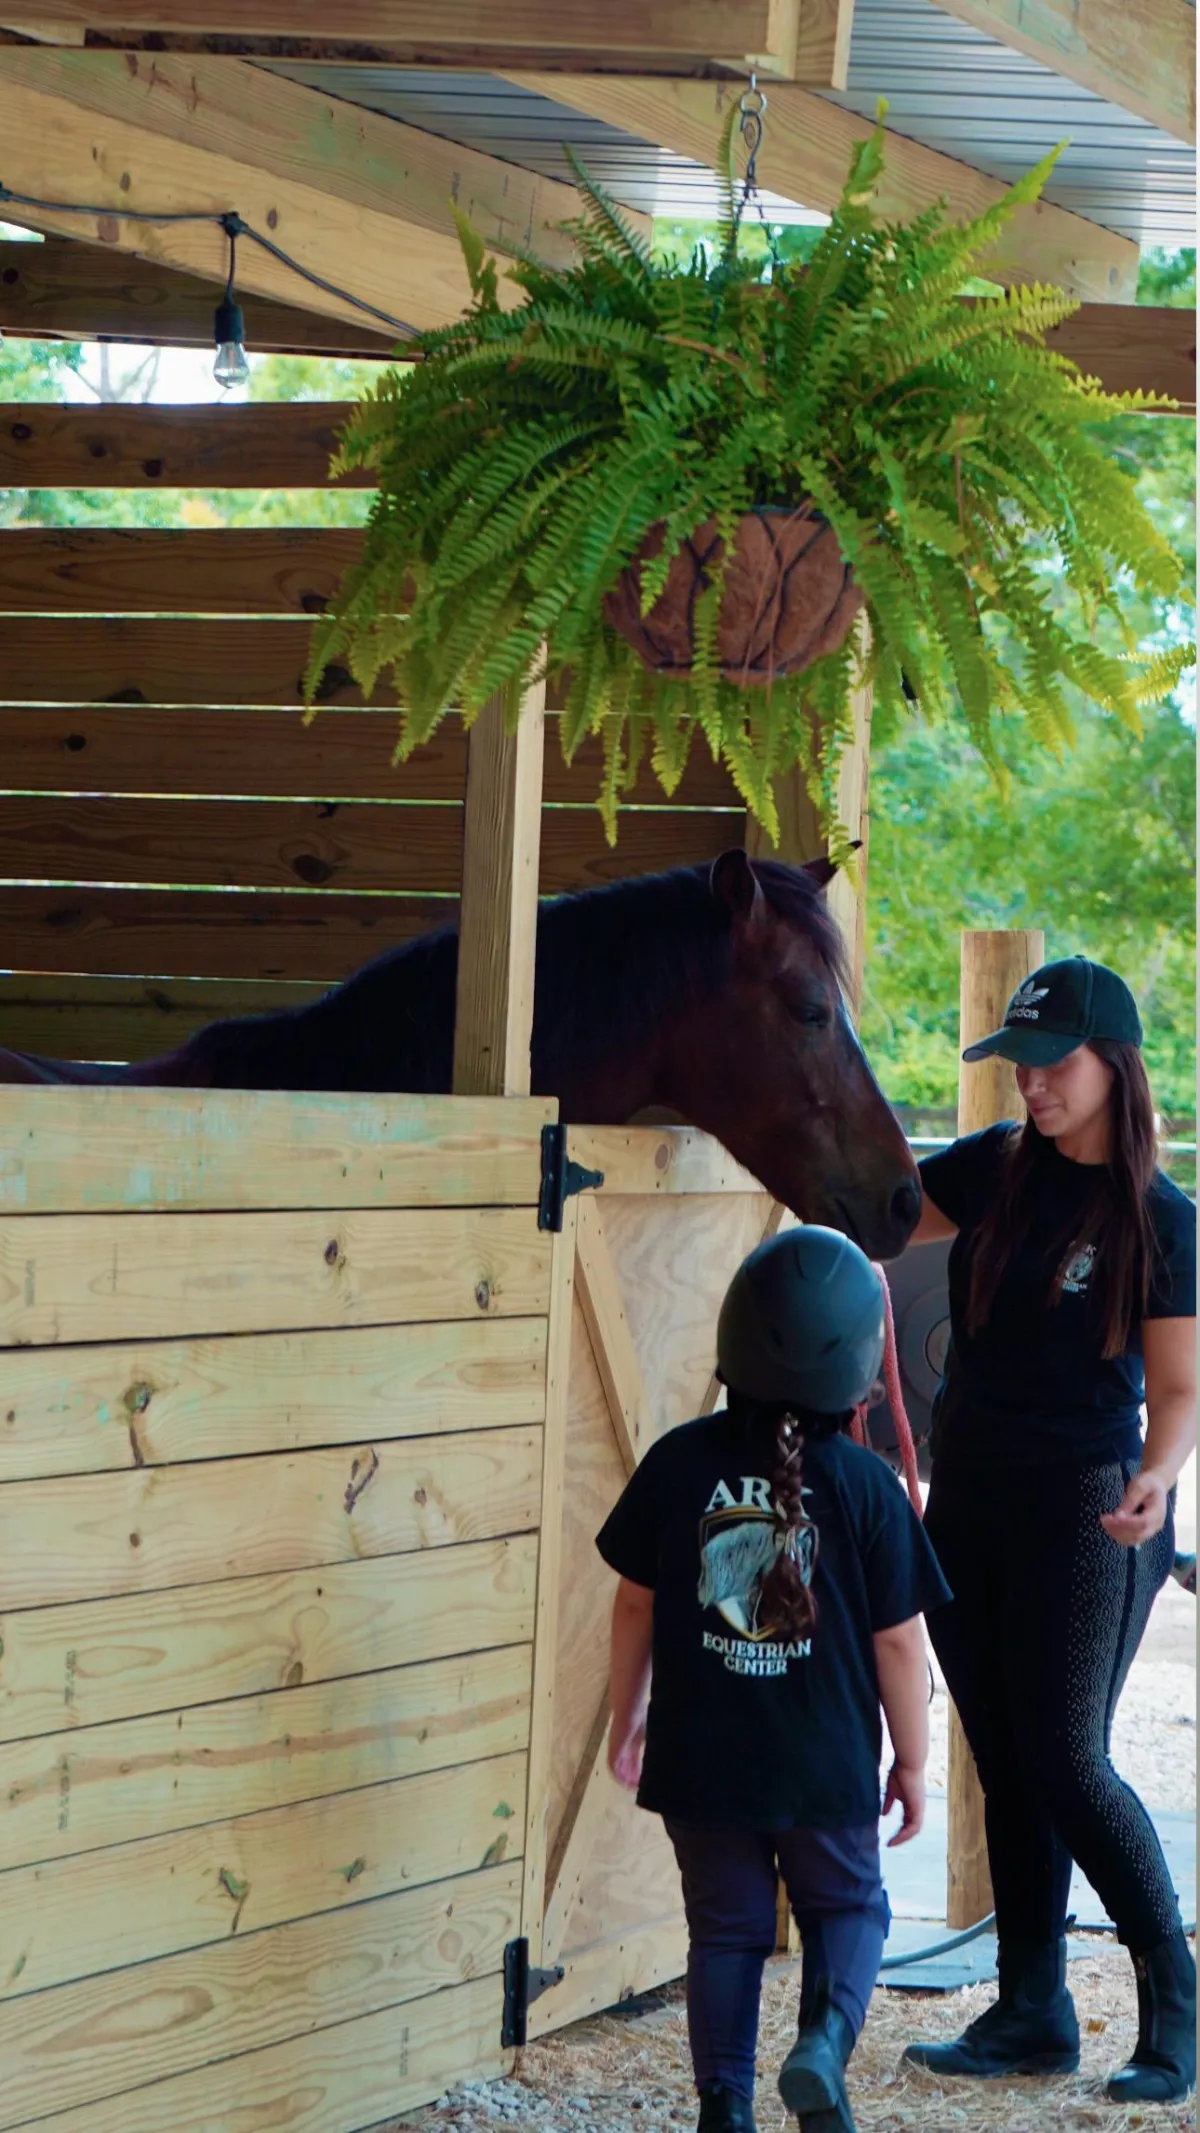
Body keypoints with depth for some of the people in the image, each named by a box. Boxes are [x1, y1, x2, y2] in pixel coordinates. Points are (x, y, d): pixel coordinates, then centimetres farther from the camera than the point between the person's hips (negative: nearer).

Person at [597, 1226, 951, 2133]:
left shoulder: (679, 1464, -7)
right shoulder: (868, 1488, -11)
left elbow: (636, 1603, 2)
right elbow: (898, 1641, -6)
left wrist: (628, 1715, 17)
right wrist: (911, 1761, 7)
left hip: (700, 1756, 2)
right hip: (827, 1762, -1)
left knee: (727, 1928, 14)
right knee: (848, 1907, 17)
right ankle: (825, 2039, -9)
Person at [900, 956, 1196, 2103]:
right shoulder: (994, 1169, 5)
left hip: (1085, 1508, -5)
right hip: (969, 1501, 5)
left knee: (1067, 1762, -8)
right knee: (1004, 1769, 9)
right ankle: (1031, 2011, 18)